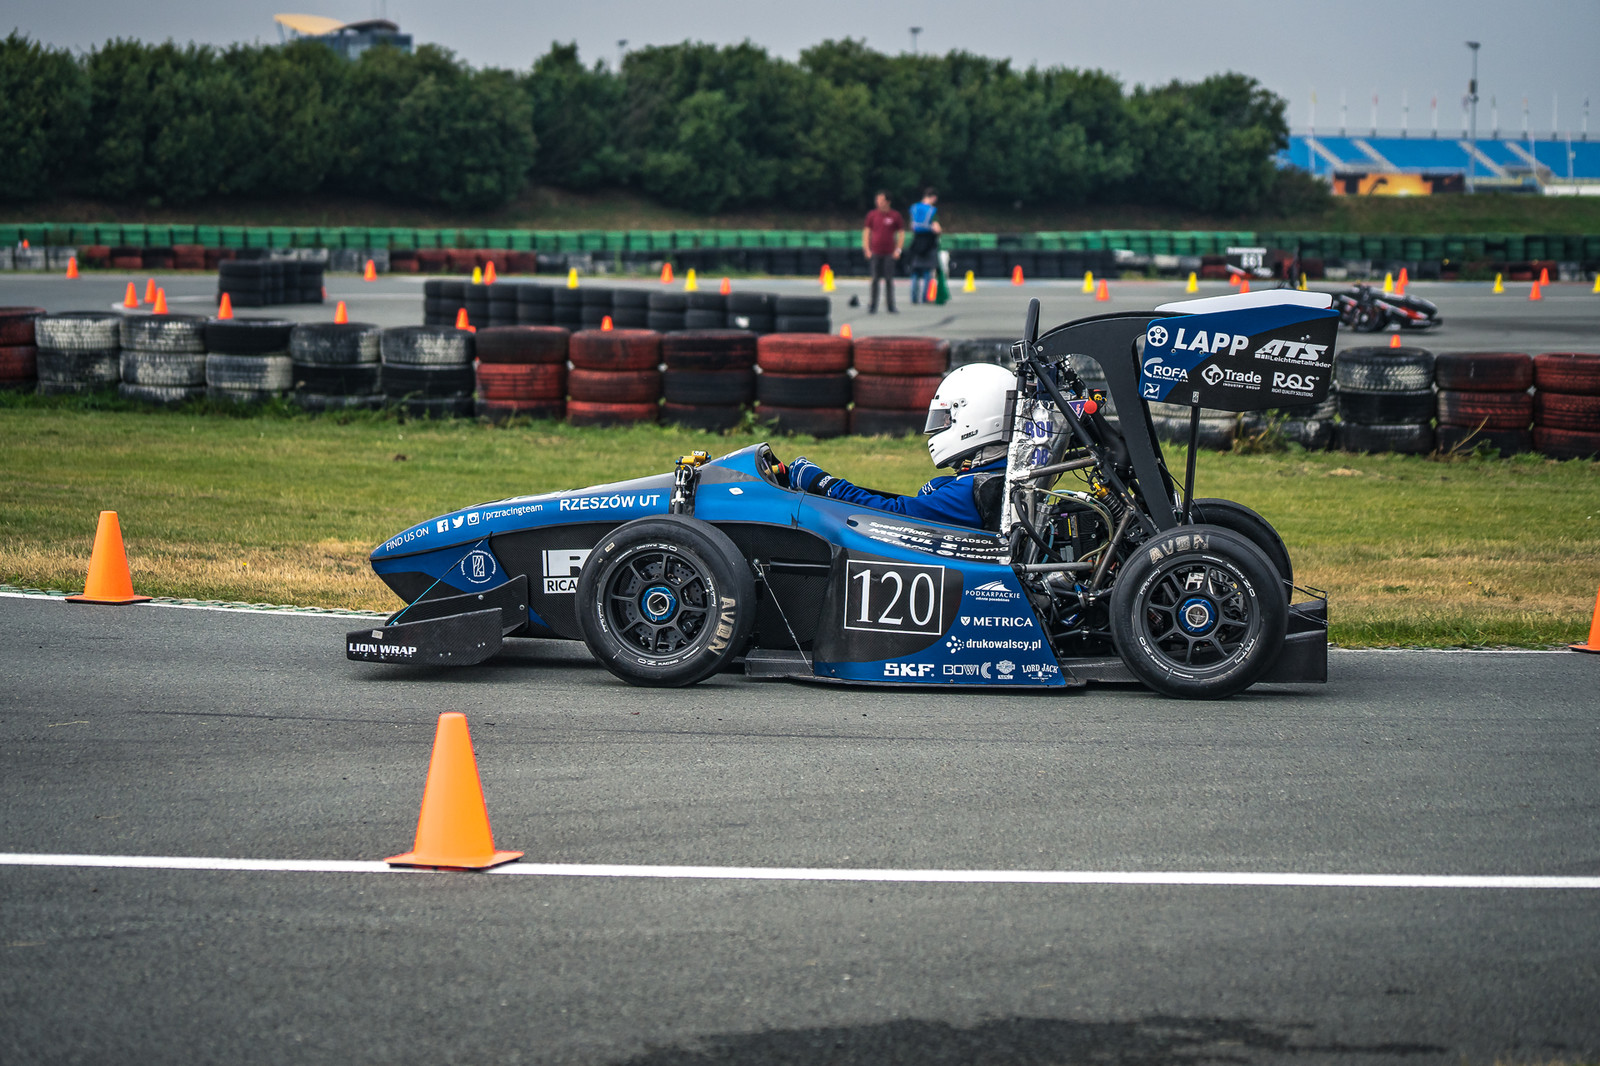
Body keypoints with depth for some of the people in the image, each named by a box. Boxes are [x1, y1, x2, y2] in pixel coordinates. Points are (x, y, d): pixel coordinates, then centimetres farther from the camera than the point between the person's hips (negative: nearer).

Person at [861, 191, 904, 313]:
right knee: (875, 279, 0)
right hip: (875, 253, 1)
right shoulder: (872, 215, 5)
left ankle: (891, 306, 8)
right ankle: (873, 306, 6)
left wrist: (898, 249, 0)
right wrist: (867, 249, 2)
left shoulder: (895, 215, 2)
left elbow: (901, 233, 7)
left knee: (889, 279, 0)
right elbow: (866, 232, 10)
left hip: (889, 253, -1)